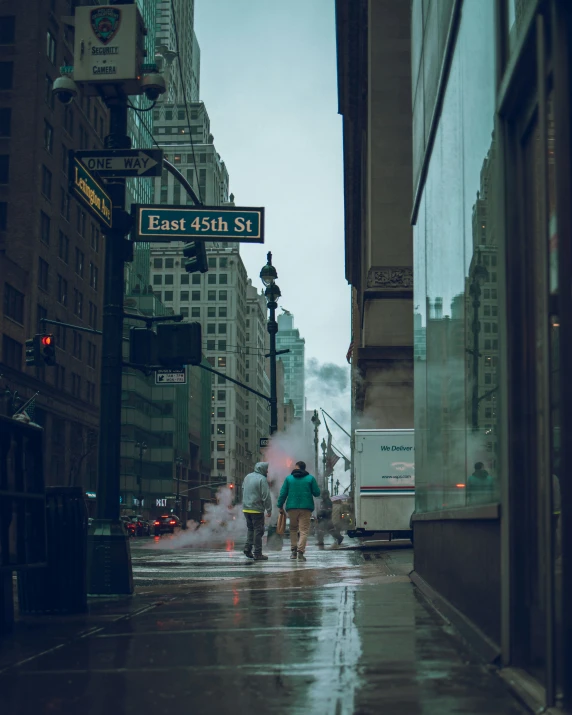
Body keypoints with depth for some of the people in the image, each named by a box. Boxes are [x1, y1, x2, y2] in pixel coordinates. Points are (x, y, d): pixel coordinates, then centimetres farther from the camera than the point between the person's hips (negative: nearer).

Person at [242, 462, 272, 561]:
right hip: (257, 509, -7)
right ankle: (257, 553, 0)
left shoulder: (247, 477, 12)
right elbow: (266, 496, -15)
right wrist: (269, 510, -10)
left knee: (250, 529, 19)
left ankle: (247, 549, 9)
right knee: (258, 531, -1)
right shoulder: (262, 479, -13)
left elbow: (243, 491, 22)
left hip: (246, 508, 7)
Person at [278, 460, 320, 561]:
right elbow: (317, 493, 2)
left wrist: (280, 506, 9)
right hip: (306, 508, -1)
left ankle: (294, 550, 13)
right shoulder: (310, 478, 2)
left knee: (293, 529, 17)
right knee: (304, 530, -1)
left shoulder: (289, 478, 4)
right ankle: (300, 552, -13)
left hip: (292, 507, 1)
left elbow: (283, 493, 2)